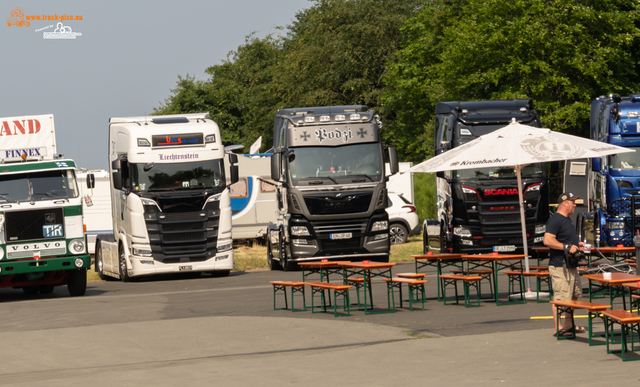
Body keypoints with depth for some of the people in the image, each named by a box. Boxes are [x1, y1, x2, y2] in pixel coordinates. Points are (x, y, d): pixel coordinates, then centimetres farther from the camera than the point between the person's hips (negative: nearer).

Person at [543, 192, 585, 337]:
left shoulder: (566, 219, 19)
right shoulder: (555, 220, -15)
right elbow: (548, 240, -25)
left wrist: (577, 244, 16)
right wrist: (567, 247, -26)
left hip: (571, 265, 11)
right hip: (560, 266, -11)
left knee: (574, 295, 16)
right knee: (560, 297, -10)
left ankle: (568, 325, 25)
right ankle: (558, 328, -7)